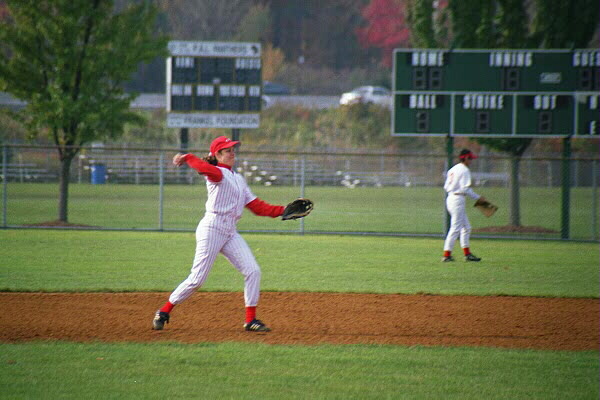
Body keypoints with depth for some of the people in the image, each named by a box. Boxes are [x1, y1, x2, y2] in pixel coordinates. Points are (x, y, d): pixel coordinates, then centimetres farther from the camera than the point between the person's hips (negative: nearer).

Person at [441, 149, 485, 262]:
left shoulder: (453, 169, 15)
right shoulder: (464, 170, -12)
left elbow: (446, 187, 14)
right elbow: (465, 189, -18)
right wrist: (477, 197, -9)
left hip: (450, 197, 10)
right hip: (458, 199, -10)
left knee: (466, 227, 15)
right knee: (455, 228, -8)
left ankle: (467, 253, 15)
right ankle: (447, 255, -9)